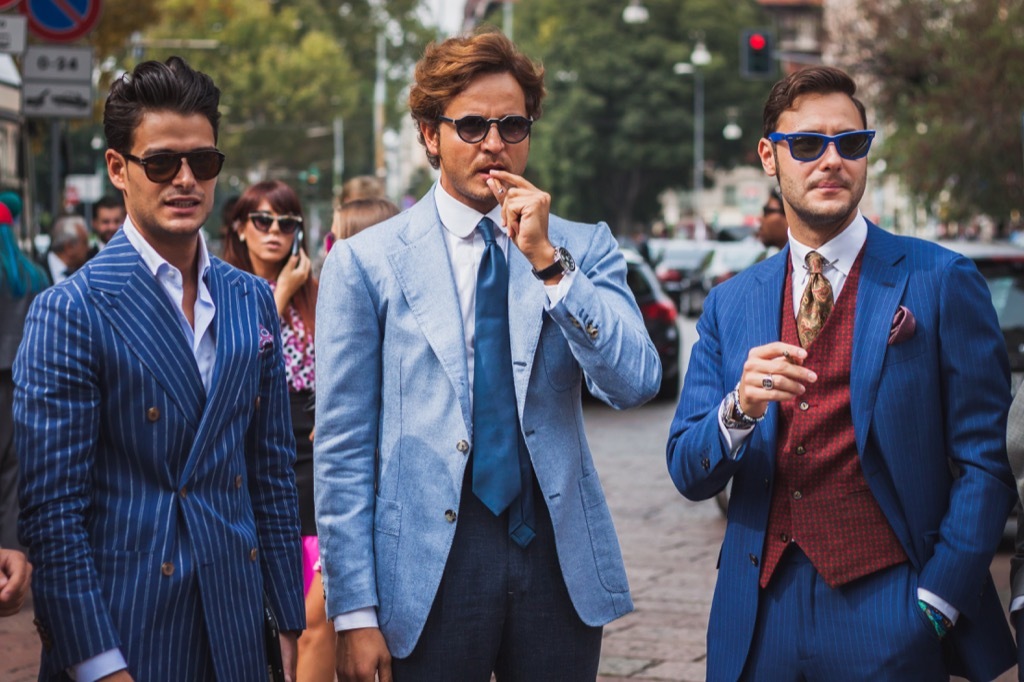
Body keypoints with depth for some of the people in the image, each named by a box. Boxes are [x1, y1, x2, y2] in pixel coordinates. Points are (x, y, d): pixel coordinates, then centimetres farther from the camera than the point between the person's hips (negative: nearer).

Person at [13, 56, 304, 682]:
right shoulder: (69, 312, -9)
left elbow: (273, 471, 11)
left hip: (236, 624, 5)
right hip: (121, 627, -5)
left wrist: (294, 623, 9)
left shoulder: (254, 301, 8)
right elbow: (51, 507, -11)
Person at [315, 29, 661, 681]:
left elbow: (637, 385, -7)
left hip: (560, 556, 2)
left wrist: (547, 259, -14)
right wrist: (355, 612, -7)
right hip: (431, 565, -2)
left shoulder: (583, 247, 5)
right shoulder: (365, 261, -1)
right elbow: (343, 449, -3)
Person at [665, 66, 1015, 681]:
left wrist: (935, 603, -11)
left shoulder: (941, 282, -3)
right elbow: (688, 474, 4)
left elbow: (982, 462, -5)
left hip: (885, 611, -3)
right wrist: (740, 409, -15)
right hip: (757, 619, 4)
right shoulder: (729, 305, 8)